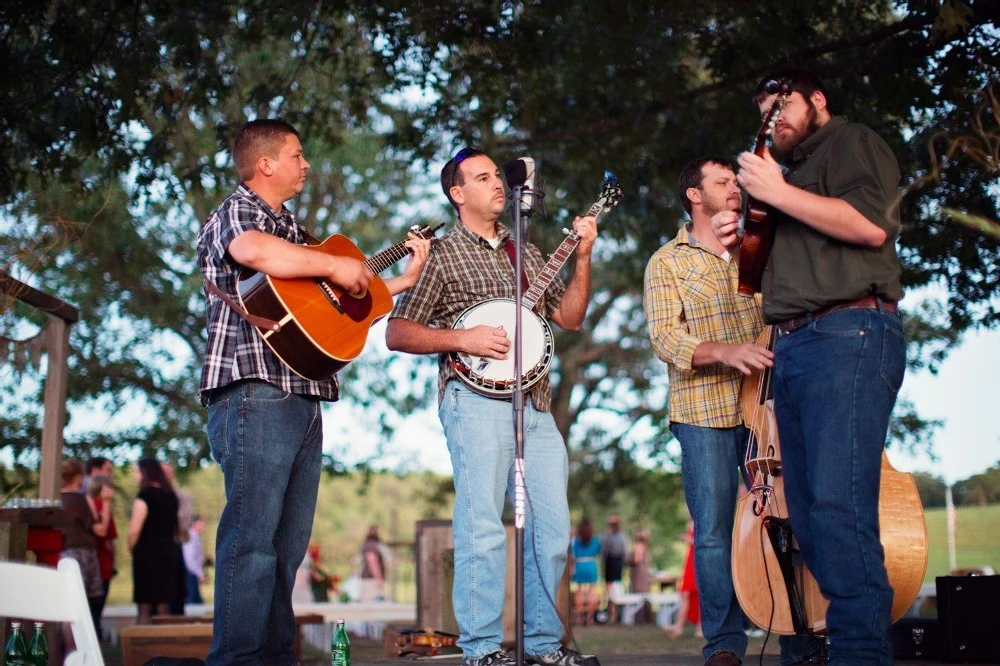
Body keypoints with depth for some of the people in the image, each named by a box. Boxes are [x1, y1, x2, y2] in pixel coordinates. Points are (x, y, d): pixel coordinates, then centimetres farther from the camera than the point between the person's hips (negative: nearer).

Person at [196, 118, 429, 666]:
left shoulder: (291, 228, 27)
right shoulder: (236, 213, -1)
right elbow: (254, 252, -27)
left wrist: (404, 279, 30)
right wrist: (333, 266, -17)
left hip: (302, 399, 9)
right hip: (256, 393, -9)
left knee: (289, 541, 8)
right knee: (252, 535, -12)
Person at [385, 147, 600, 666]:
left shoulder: (525, 252, 22)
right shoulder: (441, 254, 4)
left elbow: (569, 317, 18)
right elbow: (397, 333, -1)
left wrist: (582, 257, 7)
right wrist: (461, 338, -13)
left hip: (535, 403, 6)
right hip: (476, 396, -6)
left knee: (552, 528, 5)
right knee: (483, 526, -10)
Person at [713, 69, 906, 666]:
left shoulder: (852, 142, 6)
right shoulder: (795, 167, 31)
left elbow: (872, 224, -14)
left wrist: (777, 192, -10)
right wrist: (745, 241, 16)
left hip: (849, 335, -10)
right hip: (793, 347, 10)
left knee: (837, 504, -19)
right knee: (808, 512, 4)